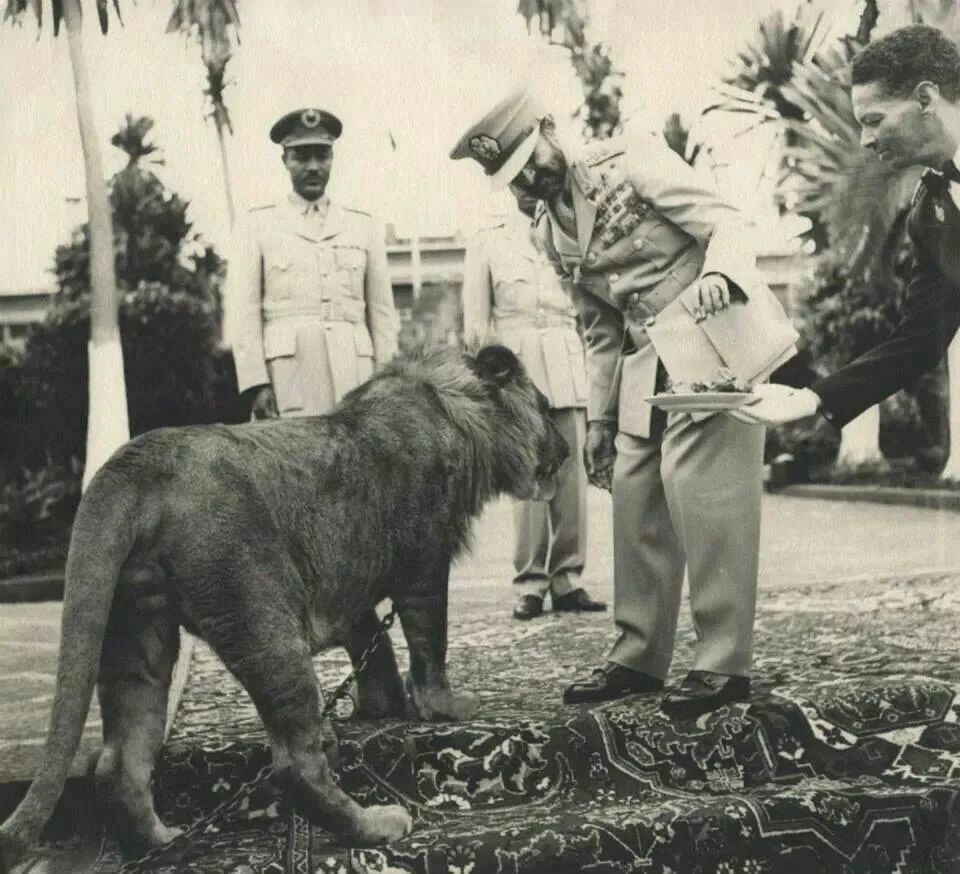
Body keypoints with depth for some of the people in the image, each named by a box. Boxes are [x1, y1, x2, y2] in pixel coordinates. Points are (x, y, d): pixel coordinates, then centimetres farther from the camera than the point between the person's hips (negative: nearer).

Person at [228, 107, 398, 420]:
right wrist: (256, 385, -8)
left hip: (354, 372, 2)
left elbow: (383, 313, 14)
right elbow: (244, 314, 3)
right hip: (288, 374, -2)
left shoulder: (364, 226, 16)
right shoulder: (256, 227, 10)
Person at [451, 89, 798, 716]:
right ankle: (640, 658, 19)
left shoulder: (633, 160, -5)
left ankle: (726, 664, -4)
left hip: (715, 341, -7)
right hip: (648, 371, 7)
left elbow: (727, 222, -11)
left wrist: (718, 273, -32)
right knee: (636, 505, 8)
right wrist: (599, 419, 16)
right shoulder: (552, 236, 14)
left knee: (704, 496, -11)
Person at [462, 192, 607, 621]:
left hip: (569, 368, 2)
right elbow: (476, 320, 10)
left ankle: (567, 578, 1)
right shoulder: (487, 243, 13)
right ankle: (529, 583, -2)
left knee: (572, 477, -4)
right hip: (515, 365, -1)